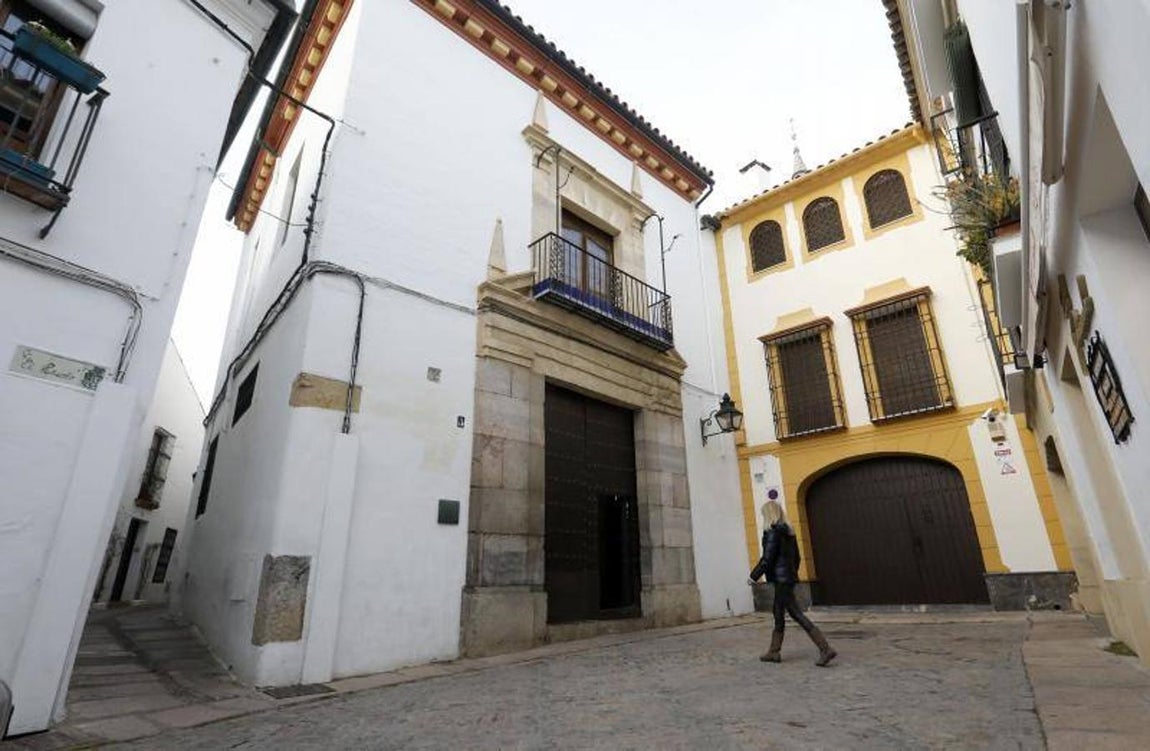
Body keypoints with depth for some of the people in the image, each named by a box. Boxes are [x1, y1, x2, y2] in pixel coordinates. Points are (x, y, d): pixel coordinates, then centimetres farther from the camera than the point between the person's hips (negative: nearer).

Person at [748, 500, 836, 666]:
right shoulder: (788, 531, 11)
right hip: (789, 577, 10)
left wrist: (754, 576, -10)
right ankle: (774, 652, 24)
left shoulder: (772, 532, -16)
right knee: (778, 615, 16)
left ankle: (826, 649, -6)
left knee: (797, 615, -6)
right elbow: (796, 557, 16)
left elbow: (767, 558, -19)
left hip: (780, 579, -10)